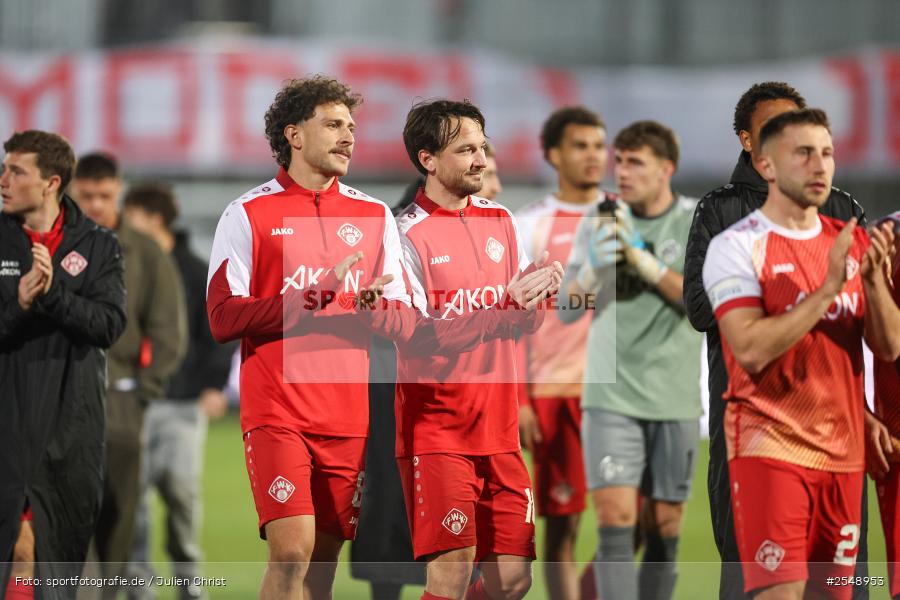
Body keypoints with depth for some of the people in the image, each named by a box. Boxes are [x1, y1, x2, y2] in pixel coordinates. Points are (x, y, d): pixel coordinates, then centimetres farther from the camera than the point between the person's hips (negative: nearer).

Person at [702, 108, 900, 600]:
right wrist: (830, 285, -21)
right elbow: (751, 350, -20)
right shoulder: (737, 246, -8)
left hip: (842, 449, 6)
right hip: (771, 447, -6)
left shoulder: (851, 242, 10)